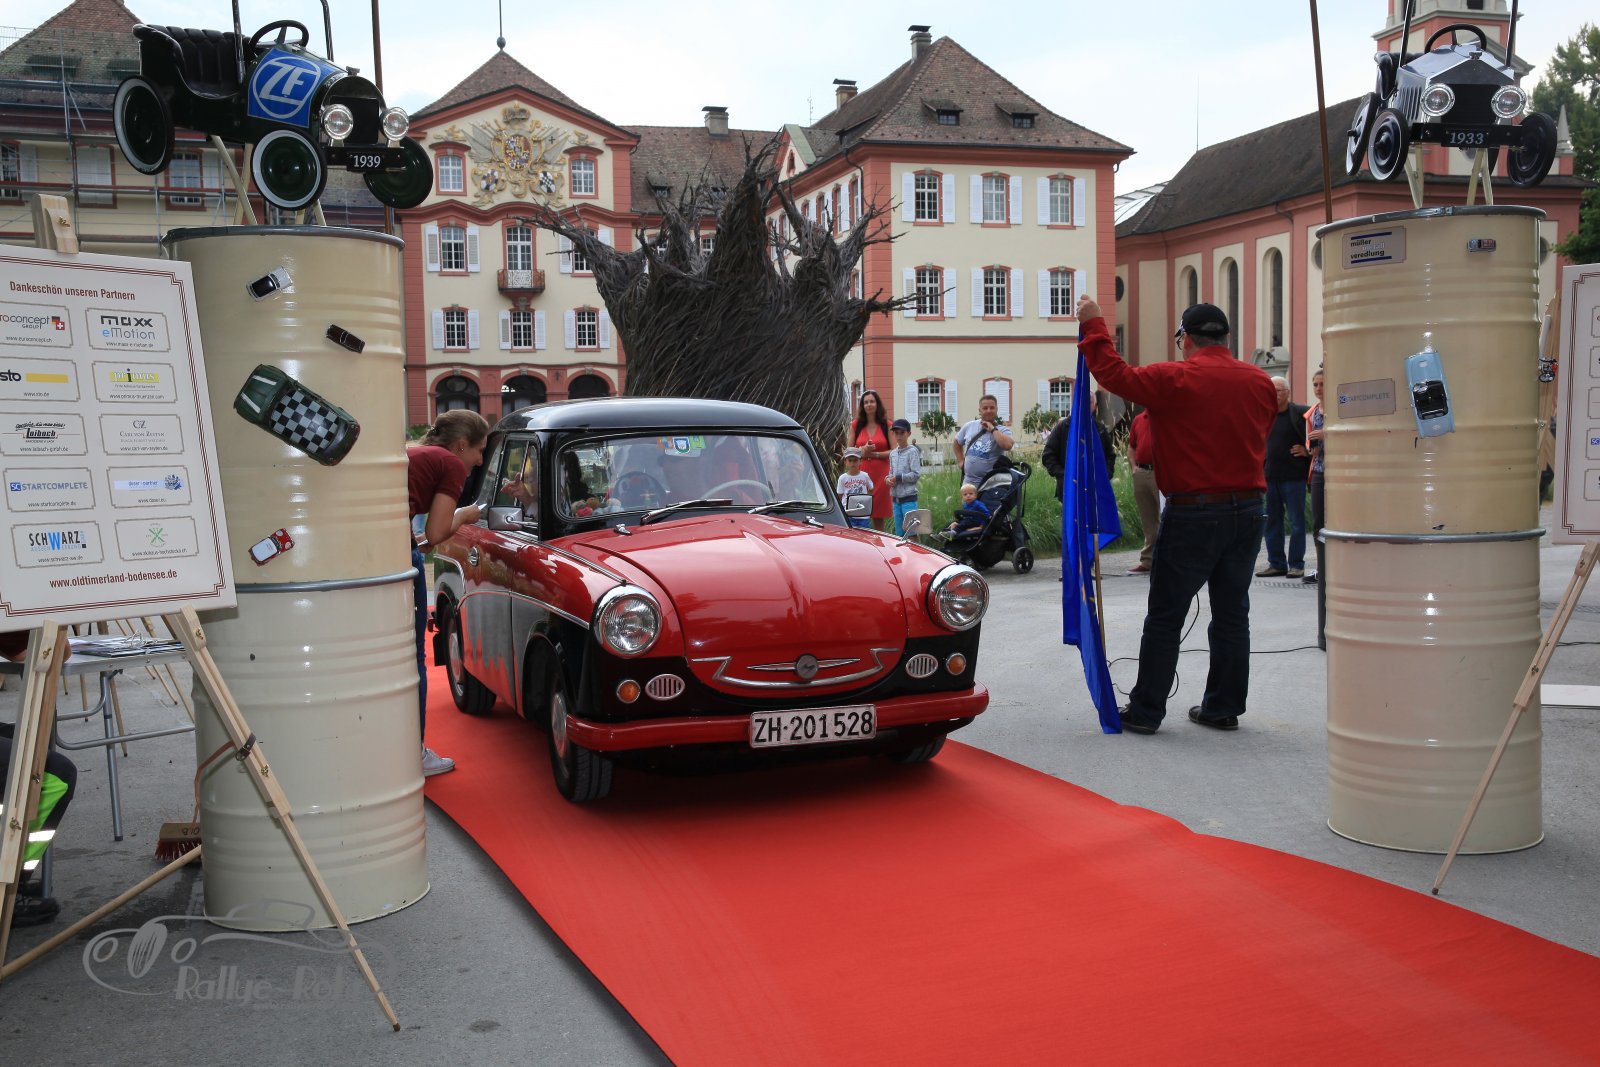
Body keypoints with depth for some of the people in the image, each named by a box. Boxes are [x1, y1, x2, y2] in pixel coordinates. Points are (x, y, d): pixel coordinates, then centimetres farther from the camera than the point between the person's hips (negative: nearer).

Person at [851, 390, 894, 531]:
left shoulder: (886, 425, 5)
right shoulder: (855, 426, 9)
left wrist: (875, 454, -11)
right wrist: (862, 451, -10)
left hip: (881, 473, -1)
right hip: (861, 472, 1)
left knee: (879, 514, 2)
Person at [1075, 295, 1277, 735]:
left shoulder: (1174, 380, -11)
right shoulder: (1261, 382, 6)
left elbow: (1114, 374, -8)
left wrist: (1093, 325, 3)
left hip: (1193, 513, -5)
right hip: (1248, 509, 5)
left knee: (1165, 617, 2)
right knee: (1232, 613, 13)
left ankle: (1146, 711, 7)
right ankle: (1223, 707, 20)